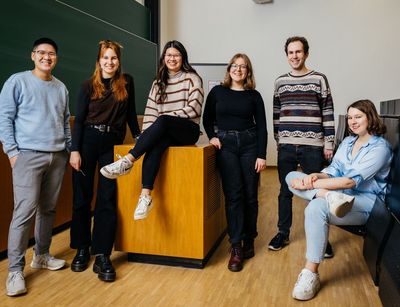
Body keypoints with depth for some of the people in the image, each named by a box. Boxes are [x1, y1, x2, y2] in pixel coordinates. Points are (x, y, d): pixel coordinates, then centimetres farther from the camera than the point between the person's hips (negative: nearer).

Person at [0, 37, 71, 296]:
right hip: (29, 155, -5)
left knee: (49, 209, 10)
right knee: (25, 212, -9)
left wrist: (70, 149, 13)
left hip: (58, 156, 5)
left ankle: (42, 255, 25)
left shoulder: (61, 87, 15)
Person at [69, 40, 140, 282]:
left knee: (107, 199, -4)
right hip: (88, 141, 0)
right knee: (82, 197, 4)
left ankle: (102, 256, 1)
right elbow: (79, 119, 0)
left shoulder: (127, 82, 8)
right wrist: (74, 150, -7)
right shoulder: (89, 85, 3)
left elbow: (130, 113, 16)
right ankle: (82, 249, 20)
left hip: (112, 143, 1)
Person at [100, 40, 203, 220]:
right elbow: (151, 110, 7)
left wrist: (167, 117, -12)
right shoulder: (158, 82, 18)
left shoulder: (192, 78, 4)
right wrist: (147, 133, -8)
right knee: (155, 145, -32)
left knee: (162, 121, -35)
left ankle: (127, 162, -34)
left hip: (188, 129, -3)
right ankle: (146, 196, -40)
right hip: (165, 132, 3)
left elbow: (194, 108, -7)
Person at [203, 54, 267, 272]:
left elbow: (261, 126, 3)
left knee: (250, 195, 3)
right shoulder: (217, 92, 6)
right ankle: (236, 247, -1)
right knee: (233, 194, -6)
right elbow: (207, 119, 13)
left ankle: (249, 240, 20)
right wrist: (212, 136, -5)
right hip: (225, 145, -1)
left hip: (249, 144, 1)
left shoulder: (254, 95, 5)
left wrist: (262, 155, -3)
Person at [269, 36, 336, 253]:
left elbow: (328, 113, 1)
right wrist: (278, 140, 13)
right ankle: (283, 233, 23)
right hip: (286, 146, 3)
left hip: (312, 147, -2)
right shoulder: (280, 82, 10)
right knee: (285, 191, 10)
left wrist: (329, 143, -3)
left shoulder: (319, 79, 2)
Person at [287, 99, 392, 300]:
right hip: (341, 192, 8)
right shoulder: (347, 142, 13)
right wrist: (316, 176, -16)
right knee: (292, 176, -8)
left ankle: (311, 274, -28)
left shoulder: (380, 147, -11)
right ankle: (330, 197, -34)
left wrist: (312, 184, -24)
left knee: (316, 208, -37)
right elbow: (333, 171, 8)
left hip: (366, 202, -7)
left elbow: (352, 181, -21)